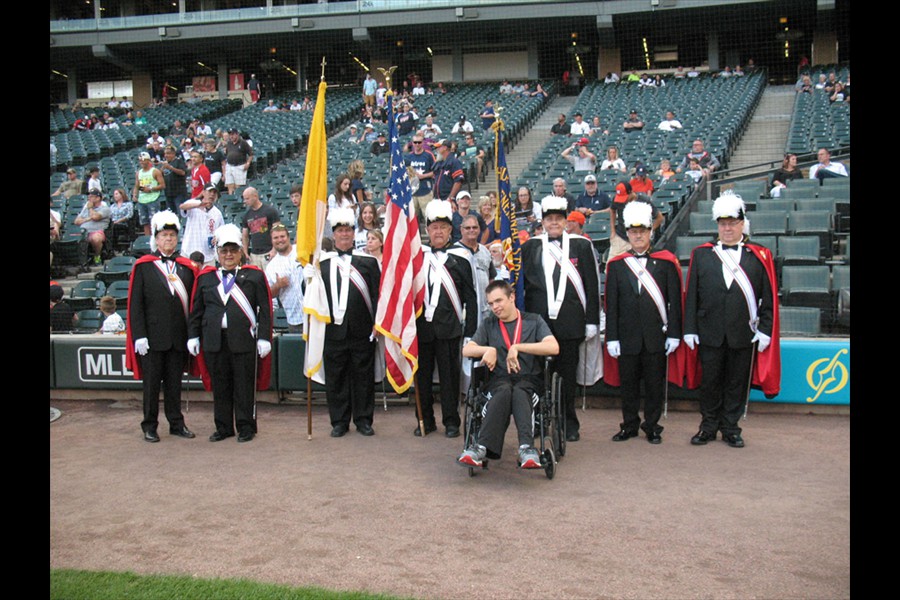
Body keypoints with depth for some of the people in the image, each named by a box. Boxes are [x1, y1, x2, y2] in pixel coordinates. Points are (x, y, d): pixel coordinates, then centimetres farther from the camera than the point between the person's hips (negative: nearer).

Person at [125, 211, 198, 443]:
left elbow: (192, 302, 8)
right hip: (153, 336, -2)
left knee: (174, 382, 10)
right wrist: (139, 336, -10)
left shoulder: (186, 267, 7)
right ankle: (150, 426, 16)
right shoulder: (143, 266, 0)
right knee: (152, 382, 5)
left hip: (179, 337, 2)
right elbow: (135, 304, -3)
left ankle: (176, 423, 19)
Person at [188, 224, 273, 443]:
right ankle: (223, 427, 21)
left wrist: (264, 338, -8)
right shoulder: (205, 278, 11)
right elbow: (196, 310, 13)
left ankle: (246, 427, 14)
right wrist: (193, 336, 5)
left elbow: (265, 310, -2)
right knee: (219, 387, 10)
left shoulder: (254, 276, 3)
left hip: (244, 341, -3)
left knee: (244, 386, 3)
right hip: (214, 341, 3)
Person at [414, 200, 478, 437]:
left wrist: (470, 330, -3)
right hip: (421, 326, 2)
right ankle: (426, 420, 21)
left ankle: (451, 421, 14)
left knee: (449, 374, 3)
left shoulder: (460, 259, 2)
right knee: (422, 374, 8)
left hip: (448, 328, -2)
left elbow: (470, 298, 2)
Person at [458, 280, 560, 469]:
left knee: (519, 392, -37)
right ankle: (481, 448, -50)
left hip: (530, 381, -1)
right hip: (498, 380, 1)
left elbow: (554, 348, -4)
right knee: (505, 390, -36)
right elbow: (466, 350, 10)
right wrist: (489, 349, -10)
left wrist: (517, 347, -10)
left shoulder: (534, 321, 14)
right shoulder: (488, 324, 21)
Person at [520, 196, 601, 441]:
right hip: (538, 320, 1)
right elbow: (521, 283, 10)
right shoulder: (530, 247, 8)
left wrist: (591, 320, 0)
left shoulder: (581, 245, 5)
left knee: (567, 374, 6)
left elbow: (592, 286, 4)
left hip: (569, 323, -1)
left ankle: (569, 425, 17)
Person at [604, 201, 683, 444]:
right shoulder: (616, 265, 5)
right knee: (628, 384, 8)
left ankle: (652, 427, 19)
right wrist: (612, 338, -2)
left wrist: (674, 333, -3)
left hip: (656, 336, -1)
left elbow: (675, 302, 2)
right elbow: (611, 305, 3)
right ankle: (630, 426, 21)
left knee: (655, 384, 6)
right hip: (627, 338, 1)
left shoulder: (666, 262, 3)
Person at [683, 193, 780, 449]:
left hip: (744, 334, 0)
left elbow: (769, 298, 3)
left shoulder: (759, 256, 3)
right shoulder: (701, 254, 4)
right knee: (710, 381, 8)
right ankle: (709, 425, 23)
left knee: (737, 382, 8)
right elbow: (691, 295, 3)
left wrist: (765, 330, -3)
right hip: (709, 334, 0)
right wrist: (690, 329, -1)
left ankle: (730, 428, 22)